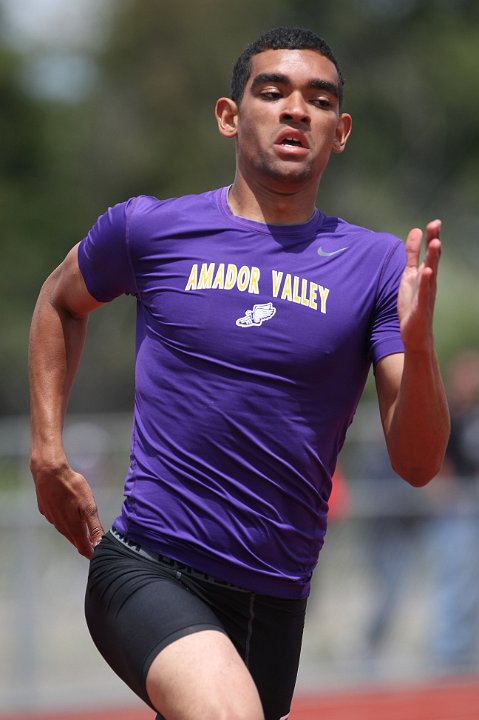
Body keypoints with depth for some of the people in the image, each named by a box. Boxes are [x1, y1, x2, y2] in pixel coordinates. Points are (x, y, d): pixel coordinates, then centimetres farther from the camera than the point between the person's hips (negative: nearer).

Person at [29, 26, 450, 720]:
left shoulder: (378, 265, 2)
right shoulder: (147, 228, 2)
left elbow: (417, 464, -4)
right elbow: (60, 303, 24)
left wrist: (417, 342, -21)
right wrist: (47, 451, 16)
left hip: (274, 602, 3)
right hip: (147, 569, -3)